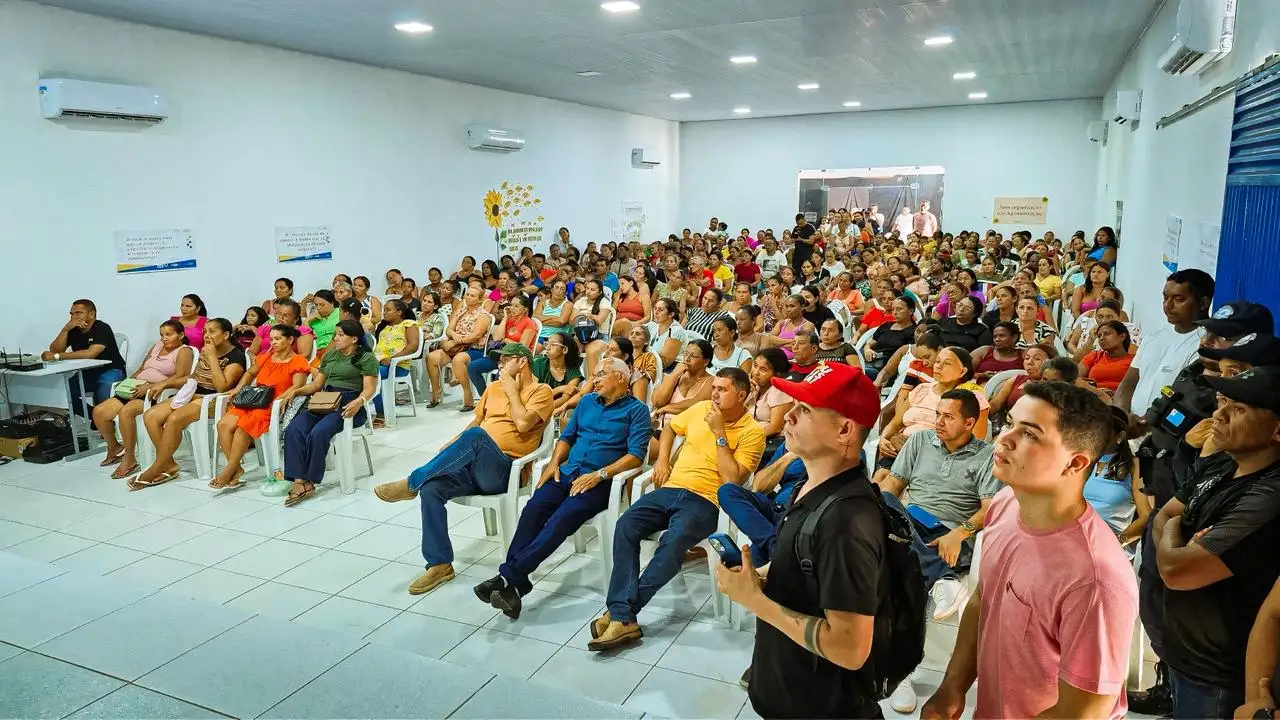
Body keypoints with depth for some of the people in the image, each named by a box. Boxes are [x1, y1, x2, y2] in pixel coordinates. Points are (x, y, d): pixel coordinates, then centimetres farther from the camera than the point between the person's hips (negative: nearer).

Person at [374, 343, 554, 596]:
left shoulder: (541, 391, 0)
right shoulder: (493, 387, 21)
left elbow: (523, 423, -17)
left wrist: (512, 390, -4)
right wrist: (451, 447, 11)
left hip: (504, 470, -7)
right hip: (474, 465, 7)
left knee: (475, 435, -35)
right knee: (431, 489, -19)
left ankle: (411, 483, -22)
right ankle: (440, 564, -9)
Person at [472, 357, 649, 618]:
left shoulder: (637, 410, 4)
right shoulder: (587, 401, 23)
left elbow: (637, 455, -8)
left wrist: (599, 475, -17)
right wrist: (554, 462, 4)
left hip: (600, 482, -5)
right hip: (567, 472, 5)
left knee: (562, 518, -30)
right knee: (534, 508, -24)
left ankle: (508, 575, -34)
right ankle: (515, 583, -30)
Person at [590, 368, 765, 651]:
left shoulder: (752, 432, -4)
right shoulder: (701, 408, 12)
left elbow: (732, 479, -14)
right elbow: (670, 428, 29)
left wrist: (719, 433, -14)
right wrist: (662, 460, 13)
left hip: (705, 501, -5)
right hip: (670, 489, 5)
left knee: (673, 542, -35)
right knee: (625, 527, -22)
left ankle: (622, 610, -22)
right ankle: (623, 617, -27)